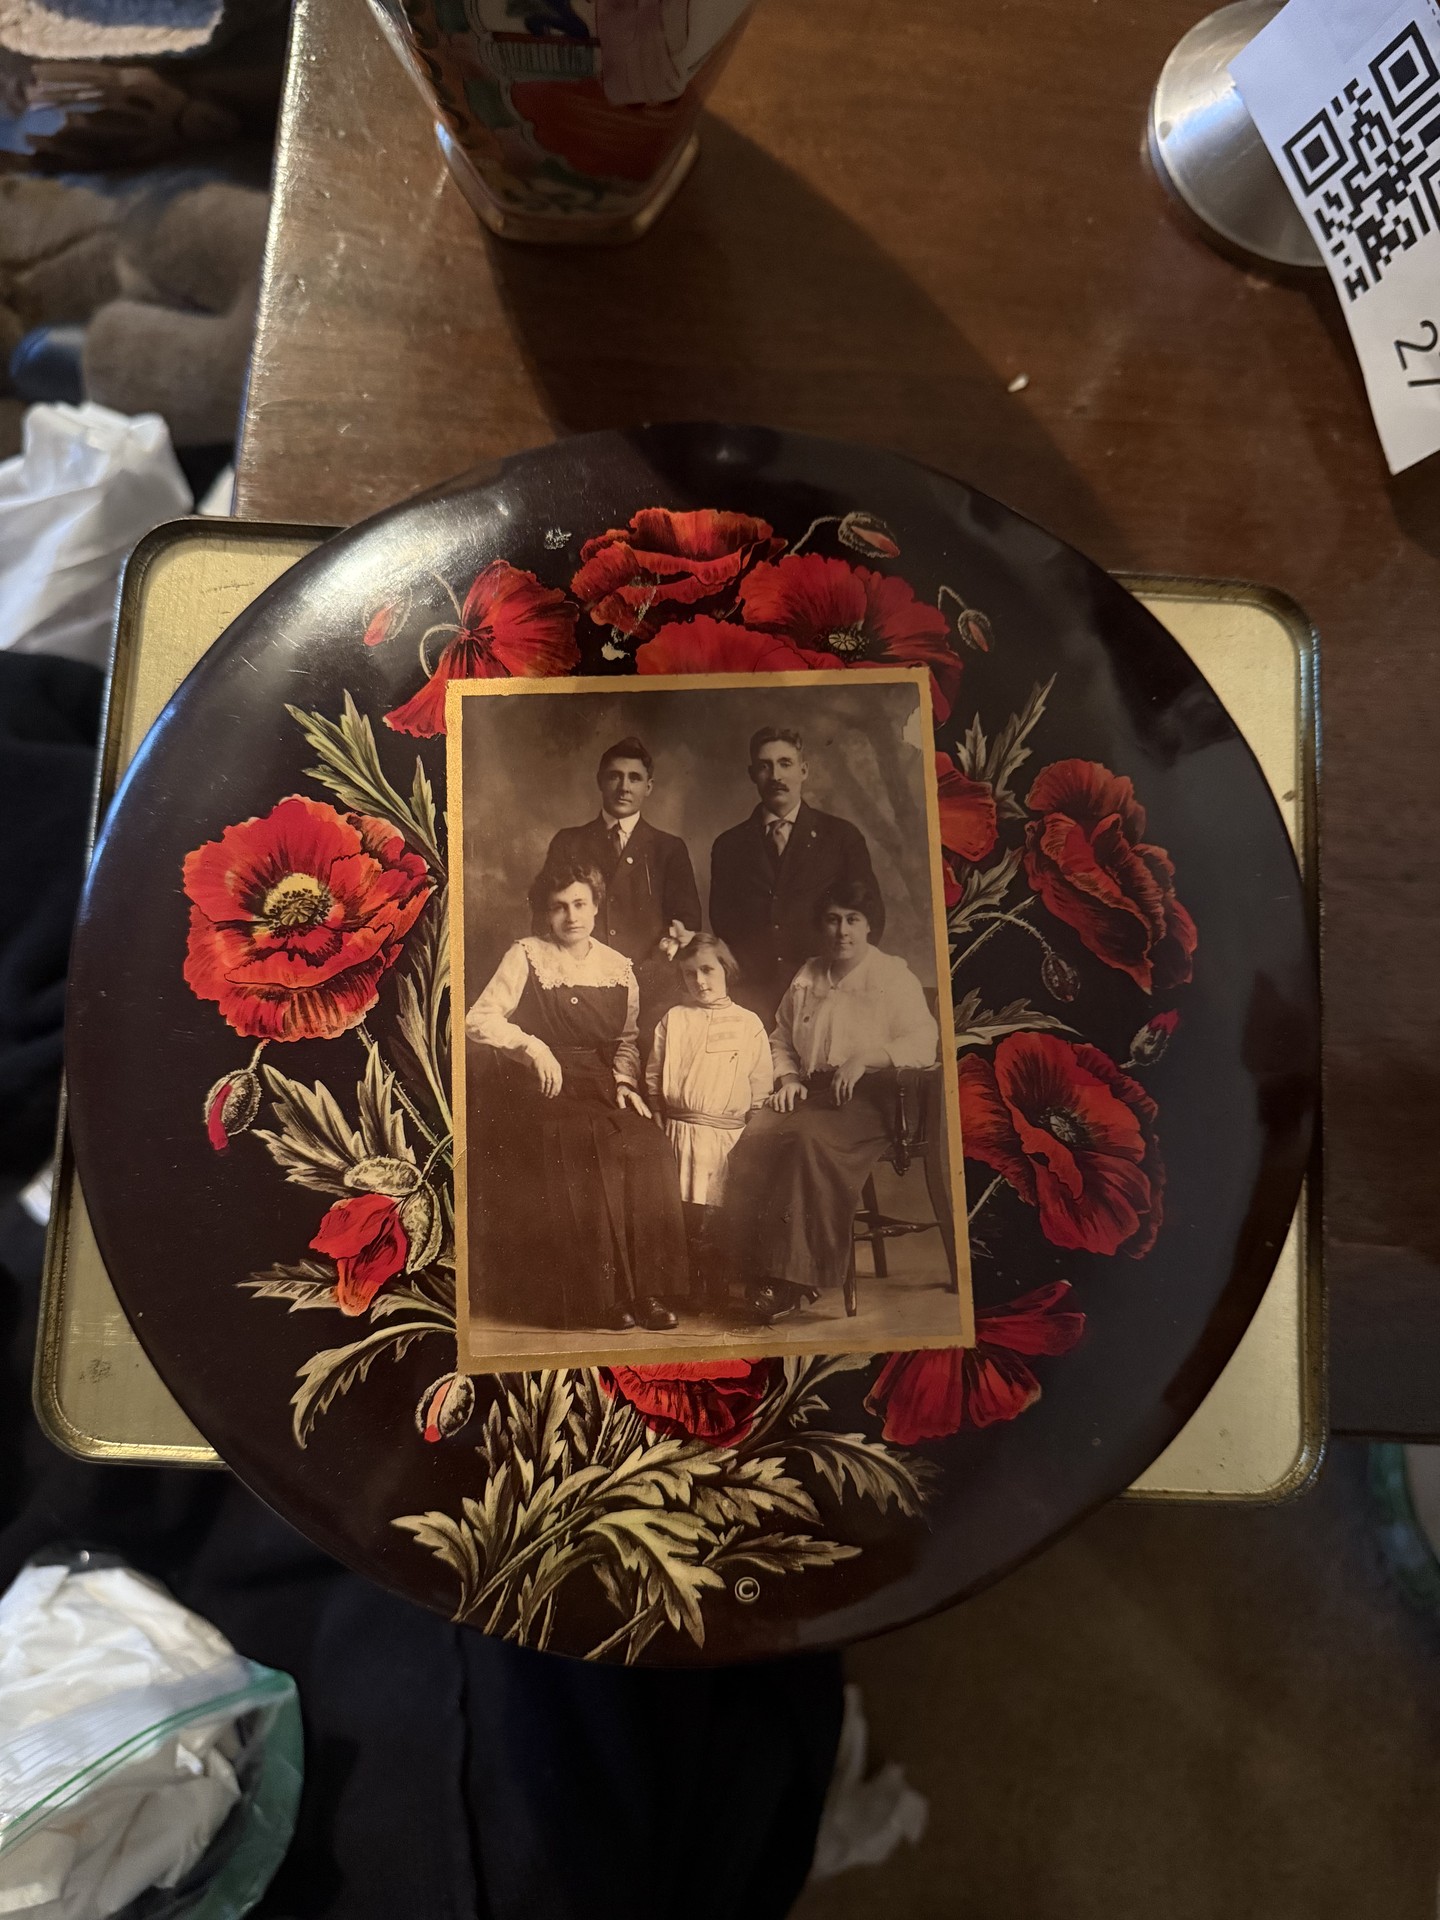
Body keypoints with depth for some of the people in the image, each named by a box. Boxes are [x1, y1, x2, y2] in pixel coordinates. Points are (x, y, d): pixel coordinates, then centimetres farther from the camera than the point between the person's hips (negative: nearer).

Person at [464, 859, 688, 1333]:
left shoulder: (618, 967, 14)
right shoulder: (526, 957, 3)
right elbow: (479, 1019, -6)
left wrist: (625, 1080, 3)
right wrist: (531, 1045, -17)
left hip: (601, 1086, 3)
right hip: (542, 1087, -3)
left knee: (648, 1151, -25)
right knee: (587, 1154, -30)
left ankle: (646, 1289, -16)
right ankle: (596, 1295, -18)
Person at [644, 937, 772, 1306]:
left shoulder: (748, 1024, 7)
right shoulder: (673, 1019, 10)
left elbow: (761, 1086, 6)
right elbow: (653, 1077, 11)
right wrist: (661, 1123, 3)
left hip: (729, 1135, -1)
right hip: (680, 1132, 1)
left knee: (724, 1211, -5)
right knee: (686, 1210, -3)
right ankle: (706, 1277, 11)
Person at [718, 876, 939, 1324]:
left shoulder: (894, 976, 7)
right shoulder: (807, 977, 22)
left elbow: (924, 1043, -4)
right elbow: (780, 1041, 27)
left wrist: (865, 1057, -17)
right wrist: (787, 1078, 6)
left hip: (865, 1096, -5)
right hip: (810, 1091, 5)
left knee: (808, 1140, -36)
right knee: (754, 1141, -27)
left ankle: (796, 1277, -30)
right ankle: (760, 1272, -25)